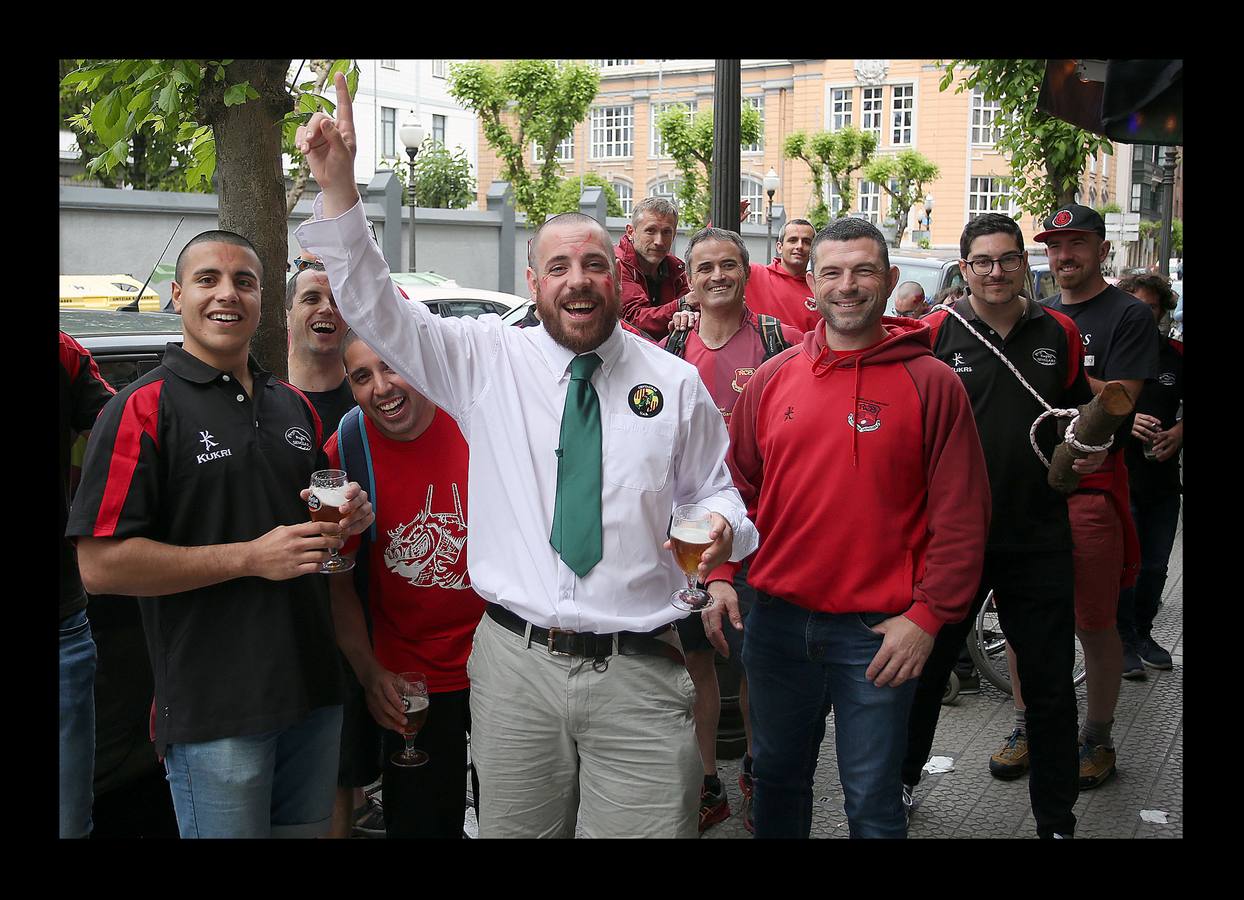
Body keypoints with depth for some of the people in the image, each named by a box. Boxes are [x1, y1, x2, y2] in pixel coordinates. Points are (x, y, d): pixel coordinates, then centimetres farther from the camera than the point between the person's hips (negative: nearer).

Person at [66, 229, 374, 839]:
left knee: (310, 827, 18)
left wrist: (347, 519, 1)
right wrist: (251, 557, -19)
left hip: (314, 694, 6)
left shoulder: (295, 406, 13)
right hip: (214, 714, -6)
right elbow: (100, 566, -15)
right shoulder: (144, 409, -8)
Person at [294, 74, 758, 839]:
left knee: (650, 828, 0)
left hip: (641, 674, 0)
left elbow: (714, 490, 12)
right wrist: (338, 187, -13)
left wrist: (722, 527, -12)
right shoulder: (488, 362, 4)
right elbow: (376, 311, -2)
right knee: (514, 830, 12)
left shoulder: (677, 384, 4)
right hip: (516, 660, 1)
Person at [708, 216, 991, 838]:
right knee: (777, 777, 20)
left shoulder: (931, 383, -6)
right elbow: (736, 488, 10)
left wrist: (927, 616, -11)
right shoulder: (773, 379, 4)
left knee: (873, 803, 9)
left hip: (879, 633, -3)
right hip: (776, 620, 3)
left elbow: (961, 515, -7)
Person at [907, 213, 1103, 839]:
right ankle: (900, 781, 35)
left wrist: (1089, 451, -1)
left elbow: (1078, 411, 19)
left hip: (1038, 535, 2)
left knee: (1049, 681, 8)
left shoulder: (1059, 333, 6)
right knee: (926, 665, 13)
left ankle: (1056, 818, 24)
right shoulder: (934, 334, -2)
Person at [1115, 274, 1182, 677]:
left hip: (1162, 475, 4)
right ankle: (1123, 641, 11)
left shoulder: (1175, 354, 6)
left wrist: (1178, 433, -5)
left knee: (1155, 565, 12)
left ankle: (1143, 632, 29)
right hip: (1117, 474, -4)